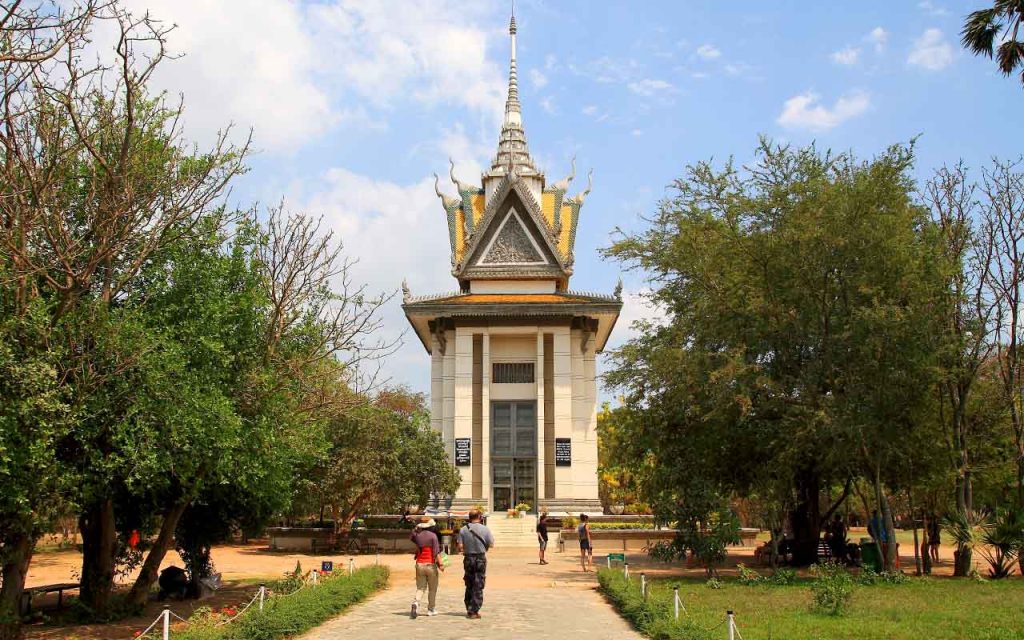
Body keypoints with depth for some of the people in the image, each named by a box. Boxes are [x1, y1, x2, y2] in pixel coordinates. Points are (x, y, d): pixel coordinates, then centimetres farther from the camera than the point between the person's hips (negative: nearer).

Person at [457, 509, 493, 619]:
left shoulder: (463, 530, -4)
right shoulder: (485, 529, -8)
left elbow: (460, 546, -9)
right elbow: (491, 544, -7)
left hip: (468, 558, 2)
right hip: (480, 558, -2)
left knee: (469, 585, 15)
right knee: (478, 586, 3)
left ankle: (469, 609, 20)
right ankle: (474, 611, -1)